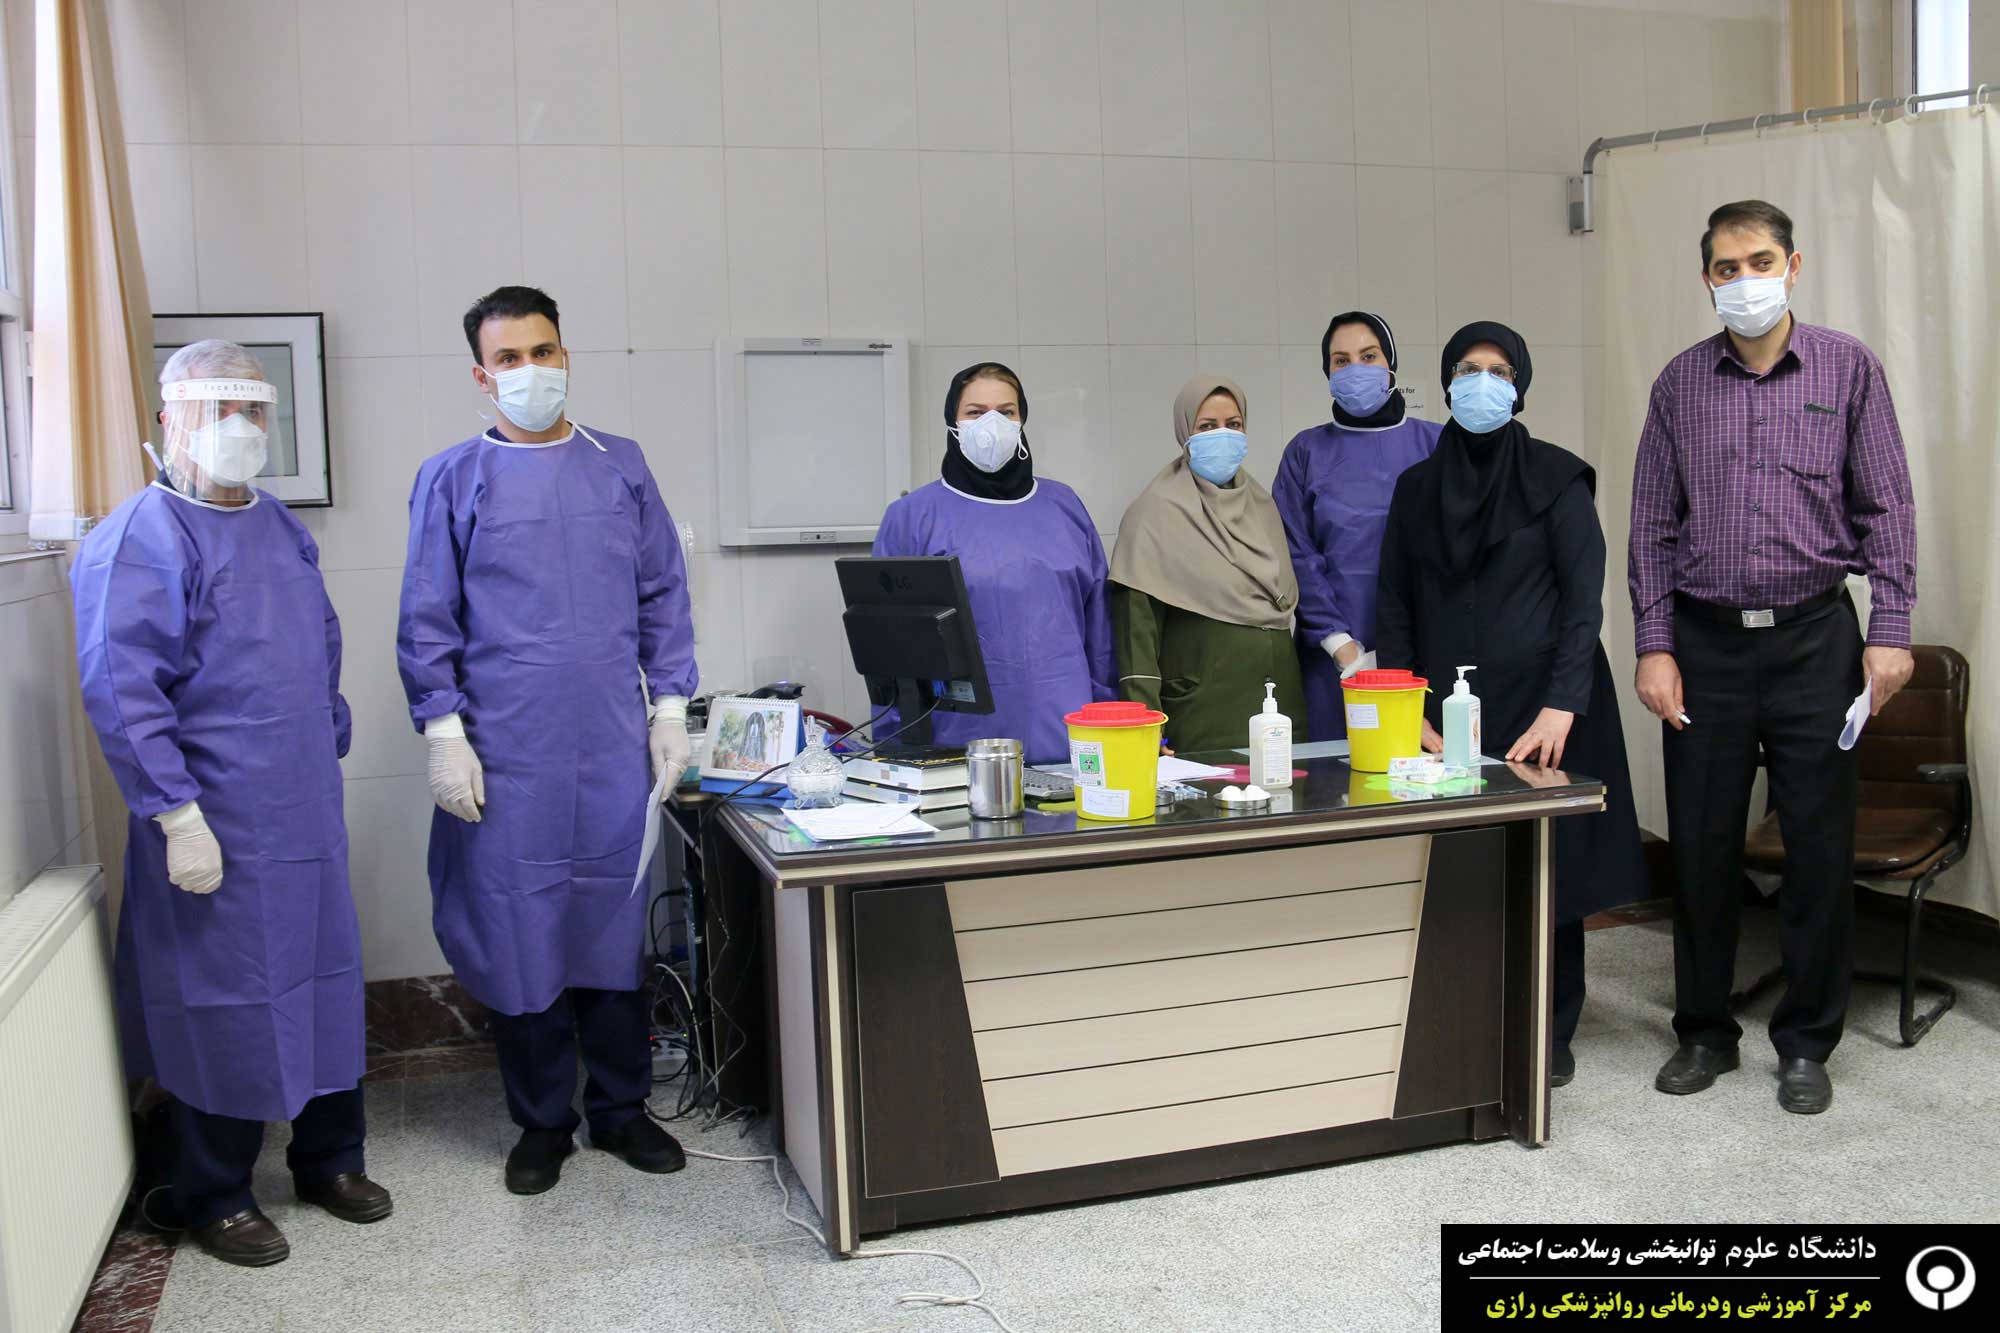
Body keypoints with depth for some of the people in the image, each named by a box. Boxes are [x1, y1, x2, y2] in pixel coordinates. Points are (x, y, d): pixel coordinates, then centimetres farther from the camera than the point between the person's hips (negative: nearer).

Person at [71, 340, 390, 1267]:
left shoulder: (282, 528, 12)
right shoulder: (141, 539, -12)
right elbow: (121, 692, -18)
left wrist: (330, 754, 19)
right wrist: (178, 816, -20)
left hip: (307, 817, 7)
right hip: (218, 829, -7)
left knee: (325, 980, 14)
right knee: (224, 1003, 4)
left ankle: (330, 1159, 32)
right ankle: (215, 1199, 22)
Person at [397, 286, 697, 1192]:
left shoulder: (621, 468, 8)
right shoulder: (452, 480, 2)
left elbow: (663, 596, 11)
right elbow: (427, 620, 1)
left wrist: (669, 705, 4)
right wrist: (443, 731, -6)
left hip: (614, 747, 2)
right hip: (507, 753, -2)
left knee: (615, 920, 8)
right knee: (519, 929, 5)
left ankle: (620, 1107, 23)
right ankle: (541, 1121, 20)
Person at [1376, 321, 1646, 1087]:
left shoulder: (1556, 479, -1)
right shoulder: (1417, 486, 9)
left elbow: (1584, 599, -6)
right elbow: (1395, 608, 8)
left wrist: (1561, 707, -17)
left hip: (1538, 707, -2)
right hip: (1446, 710, 3)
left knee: (1549, 863, 2)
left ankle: (1551, 1034, 15)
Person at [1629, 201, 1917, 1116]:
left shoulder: (1848, 368, 3)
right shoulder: (1680, 383, 6)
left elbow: (1885, 506, 2)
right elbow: (1651, 524, 6)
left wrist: (1890, 628, -6)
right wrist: (1654, 645, -1)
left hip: (1814, 637, -1)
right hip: (1706, 641, 1)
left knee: (1820, 848, 4)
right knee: (1701, 844, 6)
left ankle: (1806, 1043, 19)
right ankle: (1703, 1031, 22)